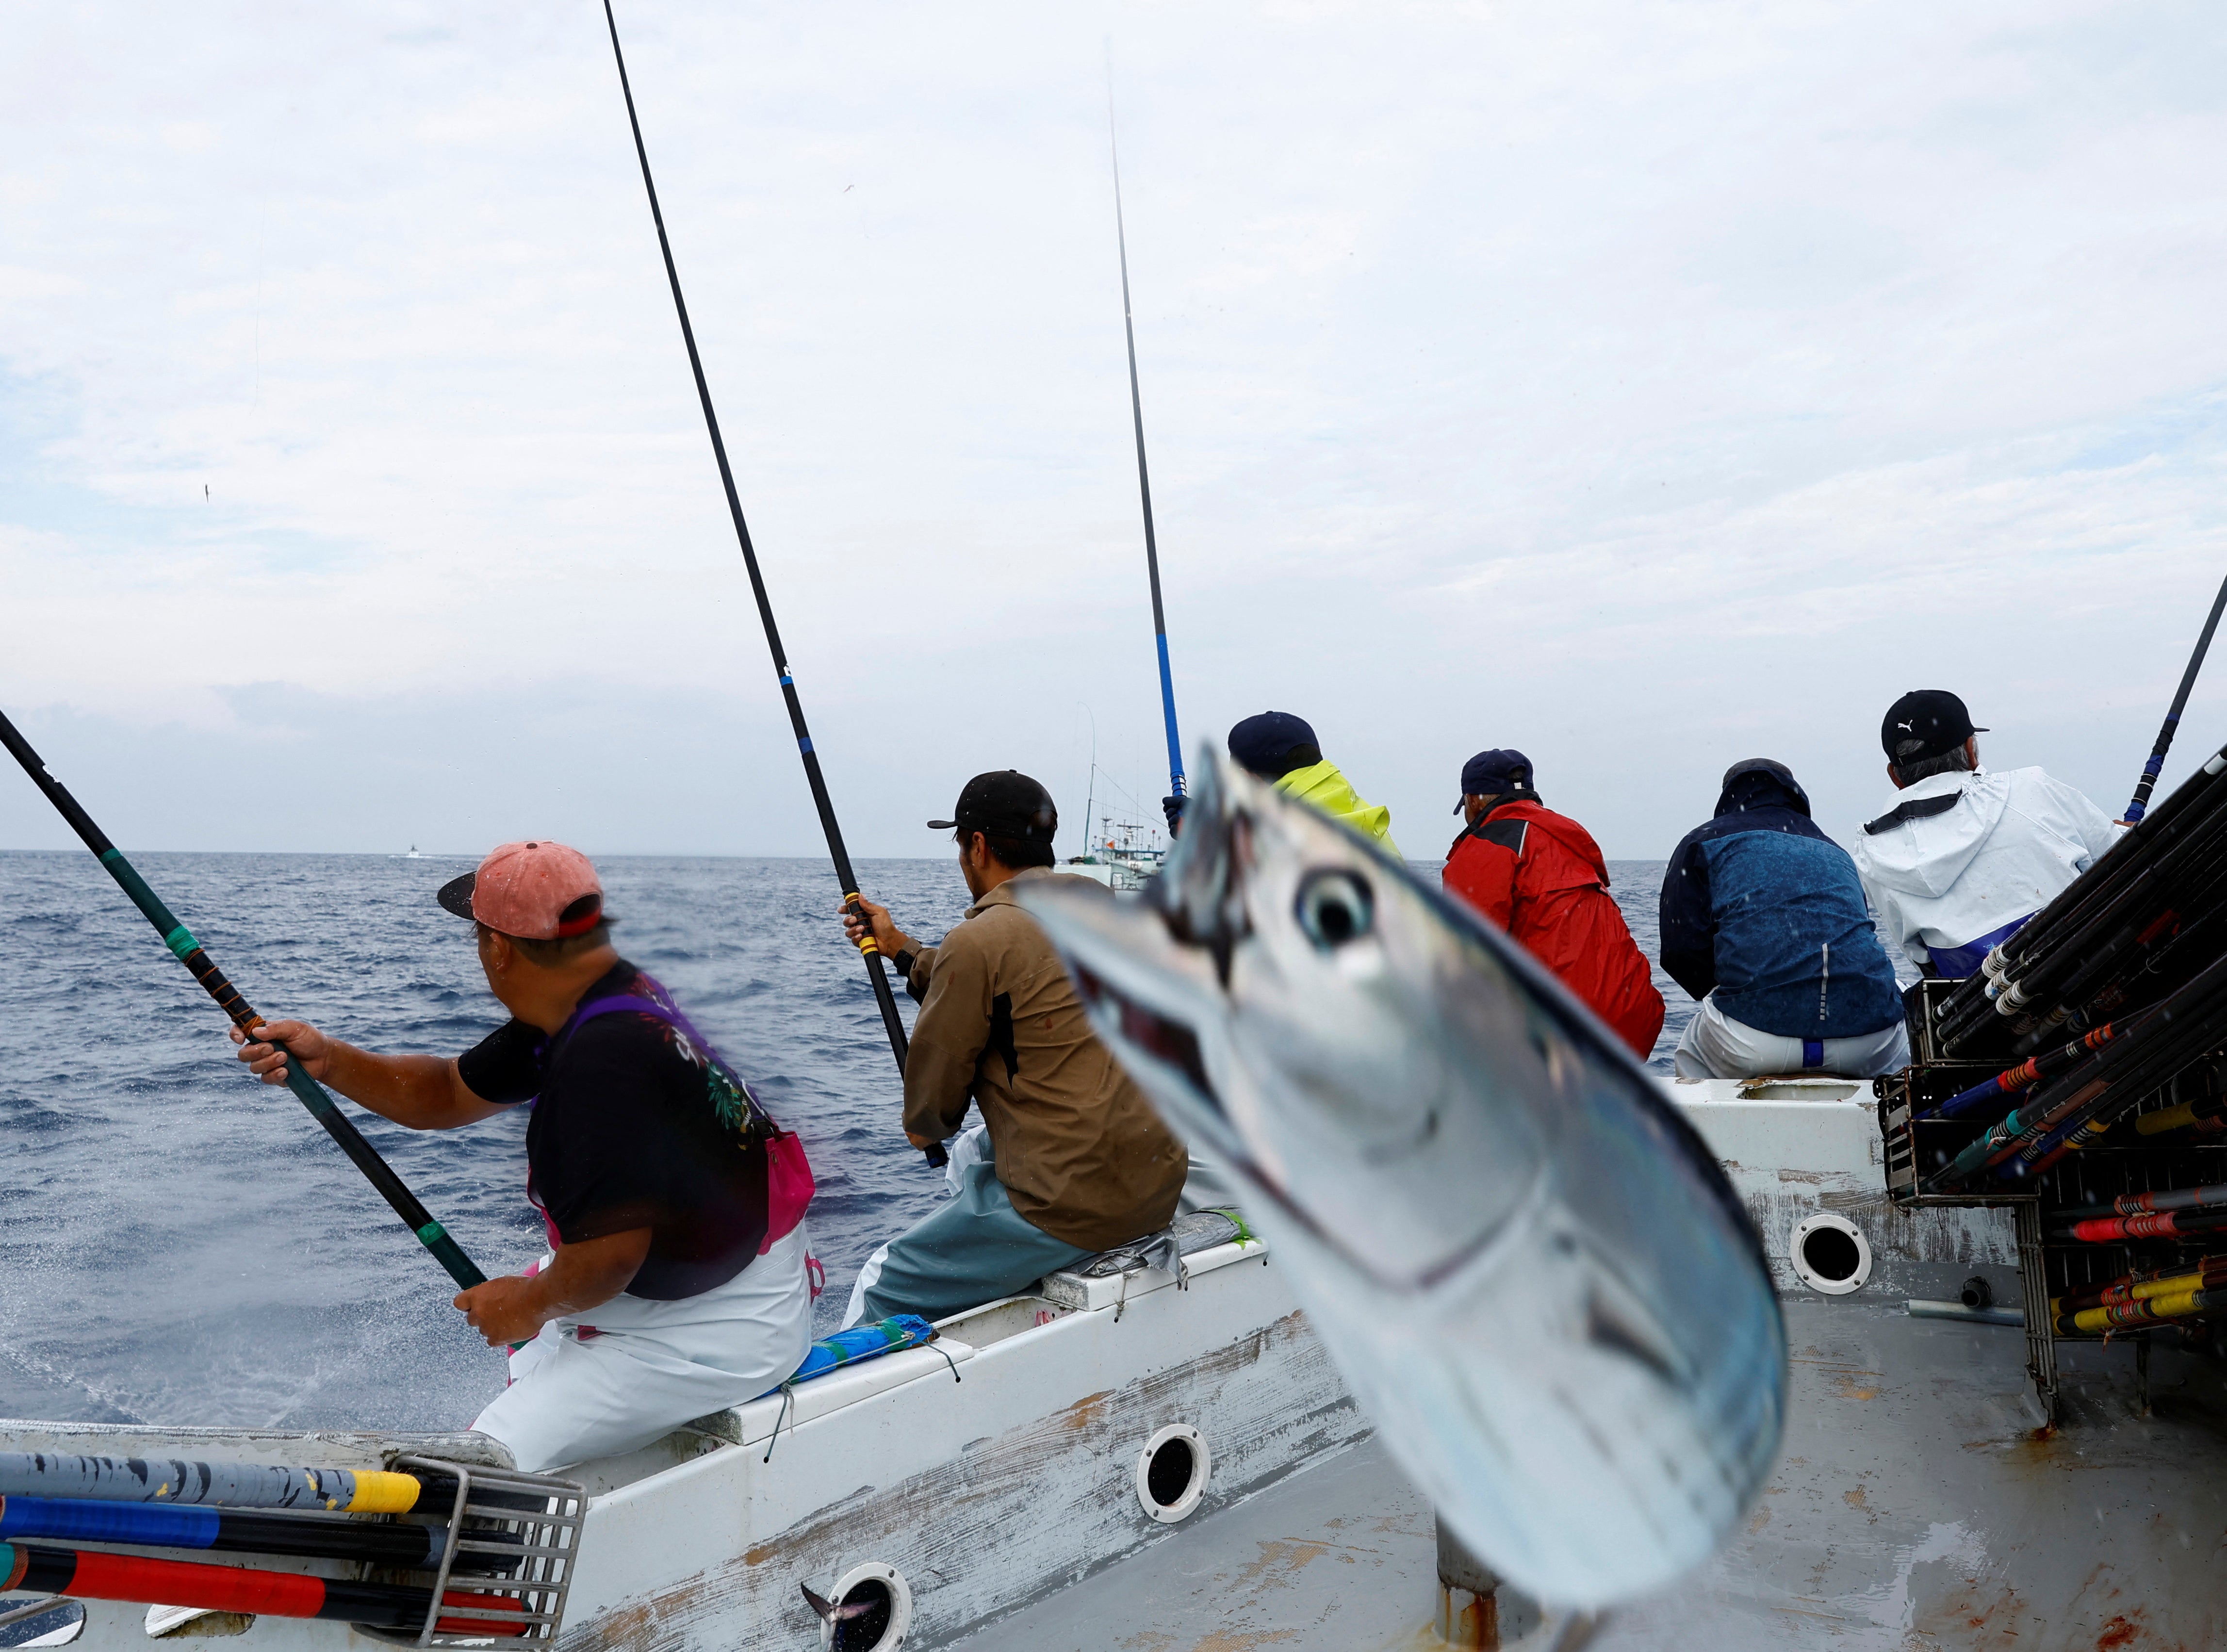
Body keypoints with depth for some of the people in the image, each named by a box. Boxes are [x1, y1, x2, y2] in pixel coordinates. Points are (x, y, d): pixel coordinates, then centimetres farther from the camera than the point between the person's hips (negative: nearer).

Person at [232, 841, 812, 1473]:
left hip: (722, 1331, -11)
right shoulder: (584, 1008, 3)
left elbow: (612, 1254, -27)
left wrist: (531, 1304, -7)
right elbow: (447, 1095, 14)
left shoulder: (607, 1057, -29)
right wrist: (329, 1061, 0)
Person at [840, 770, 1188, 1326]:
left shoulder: (977, 941, -13)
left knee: (882, 1287, 5)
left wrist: (923, 1128, 21)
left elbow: (929, 1121, -2)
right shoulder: (1103, 902, 10)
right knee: (970, 1157, 32)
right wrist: (898, 947, 33)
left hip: (1072, 1206, -9)